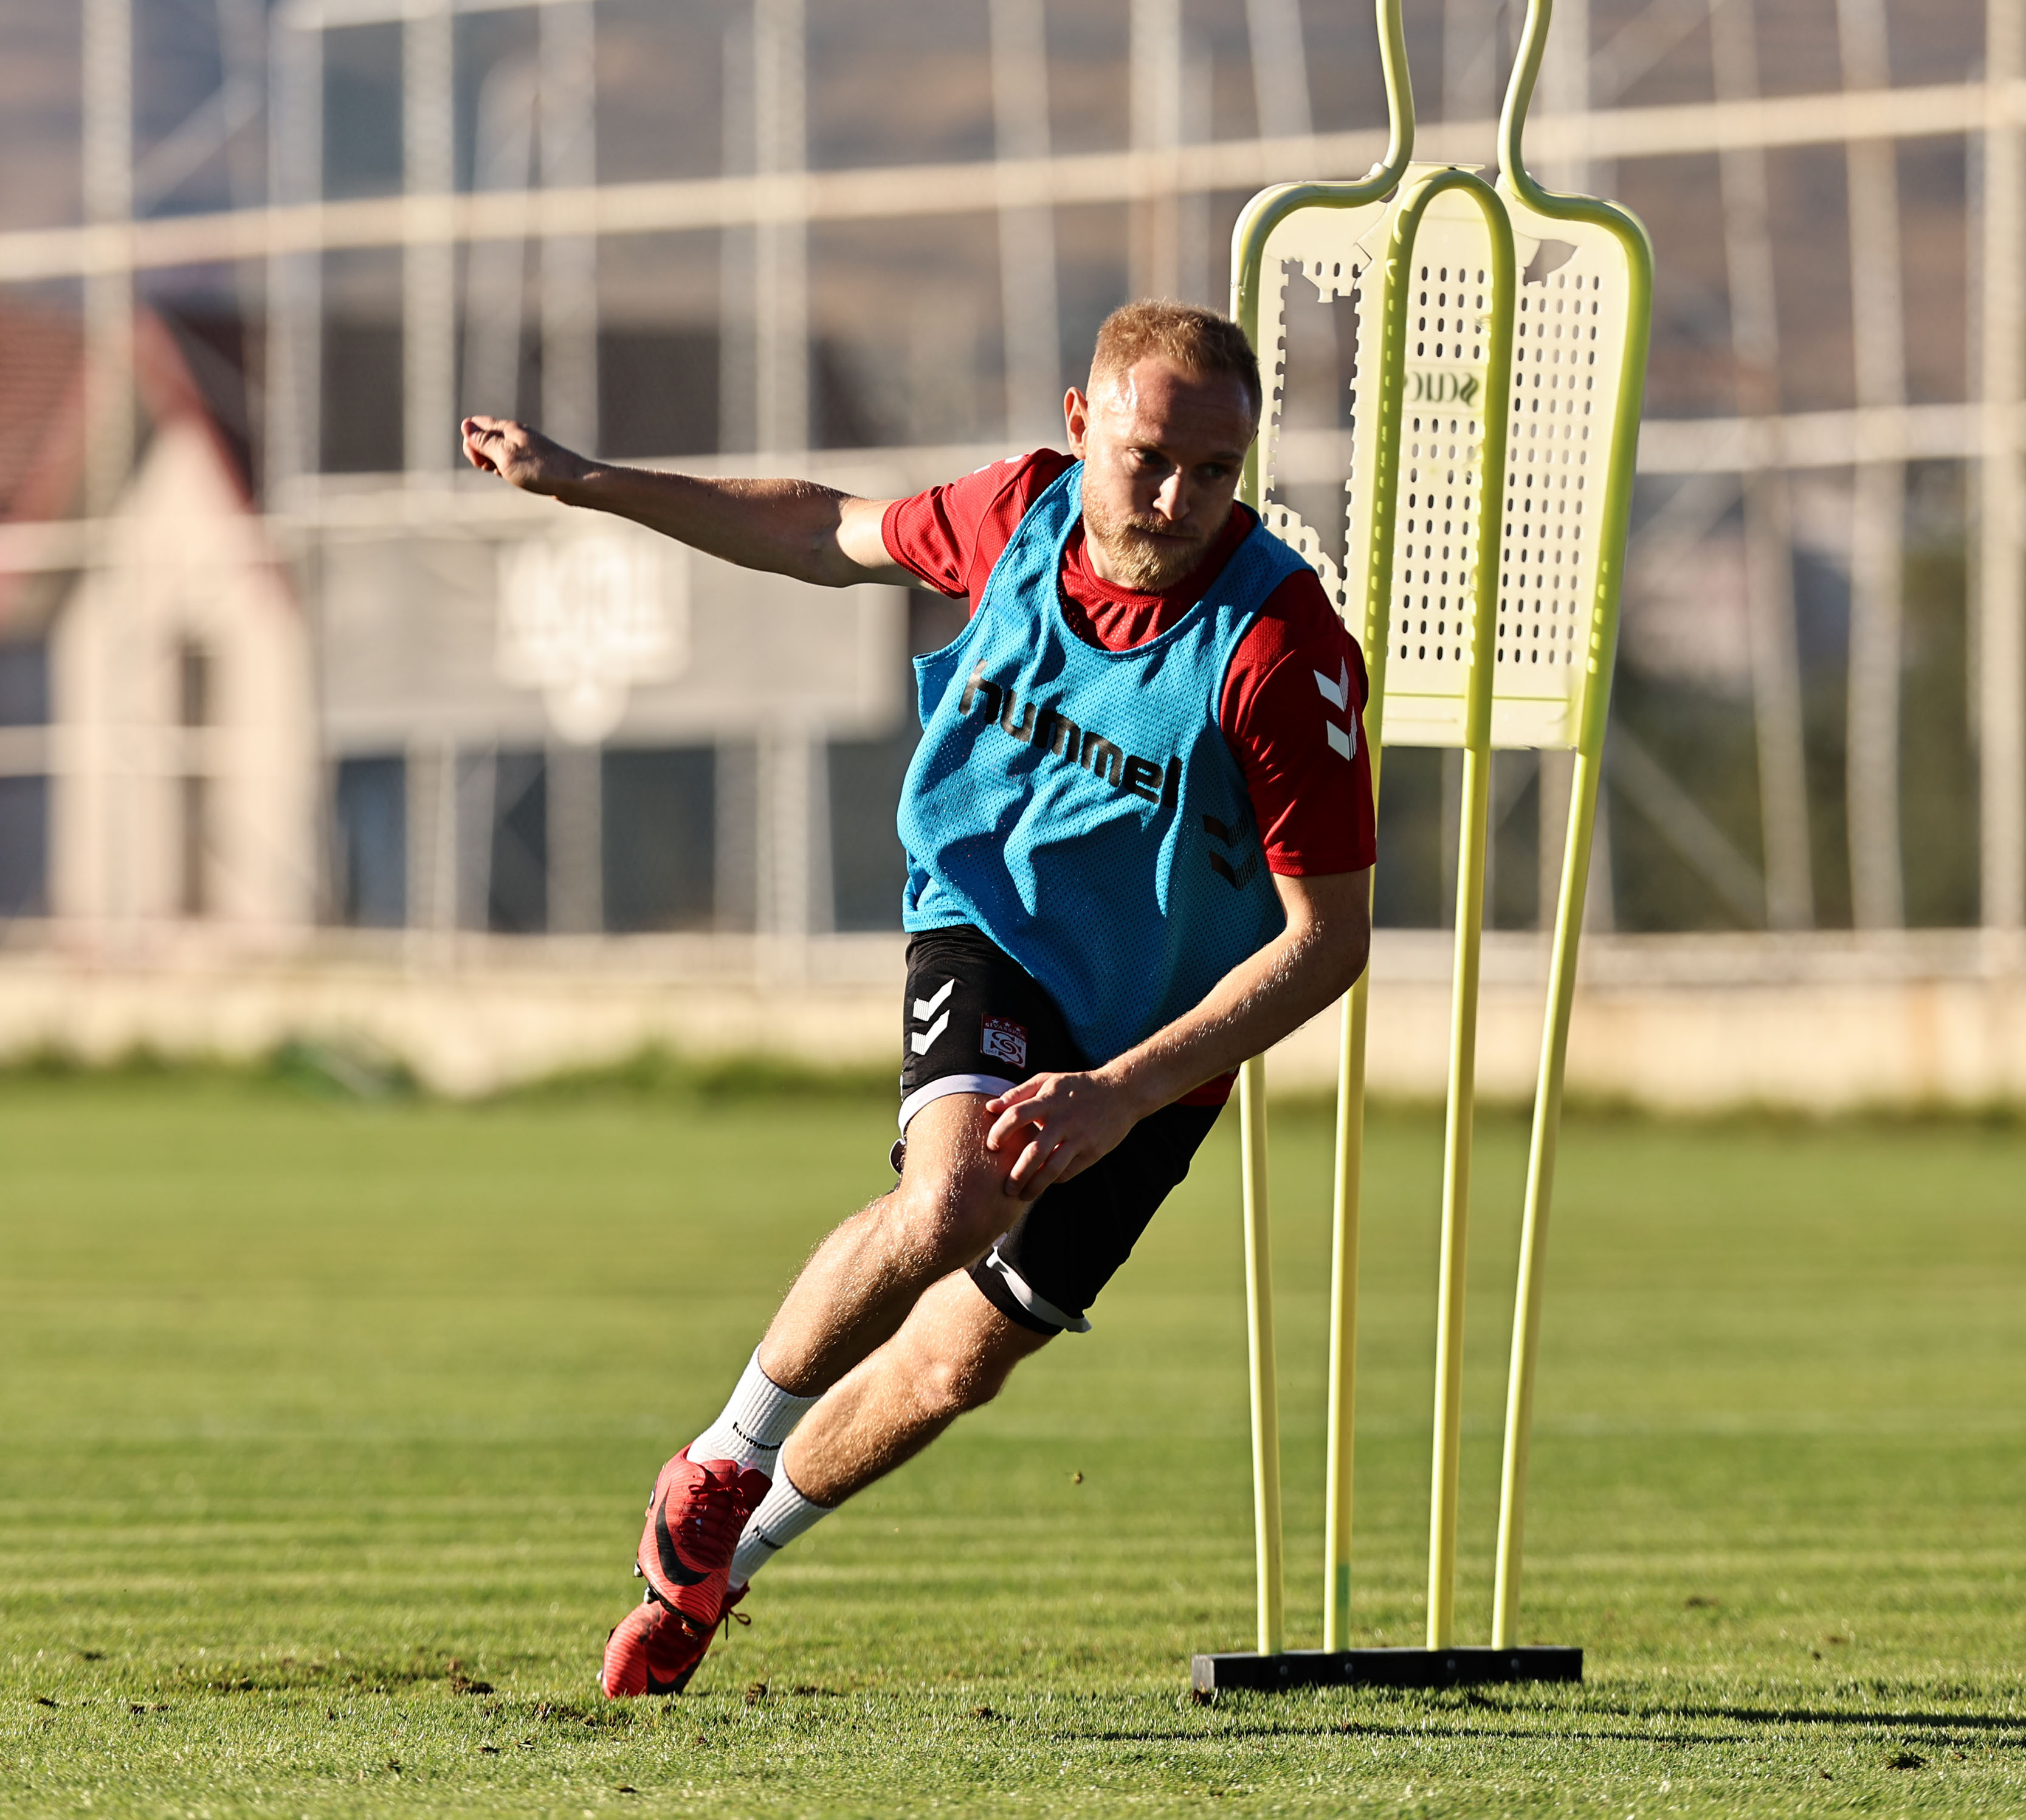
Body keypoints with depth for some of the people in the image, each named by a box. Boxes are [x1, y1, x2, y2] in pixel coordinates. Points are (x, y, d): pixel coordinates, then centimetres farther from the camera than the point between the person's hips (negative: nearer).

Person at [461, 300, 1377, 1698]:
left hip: (1155, 1035, -1)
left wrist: (1124, 1092, -31)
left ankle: (719, 1556, 29)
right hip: (989, 921, 1)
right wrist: (587, 484, 11)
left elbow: (1331, 934, -23)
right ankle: (724, 1468, -7)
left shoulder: (1283, 648, -27)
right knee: (948, 1208, -30)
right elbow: (835, 535, 9)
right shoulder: (1022, 515, -14)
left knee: (961, 1358, 2)